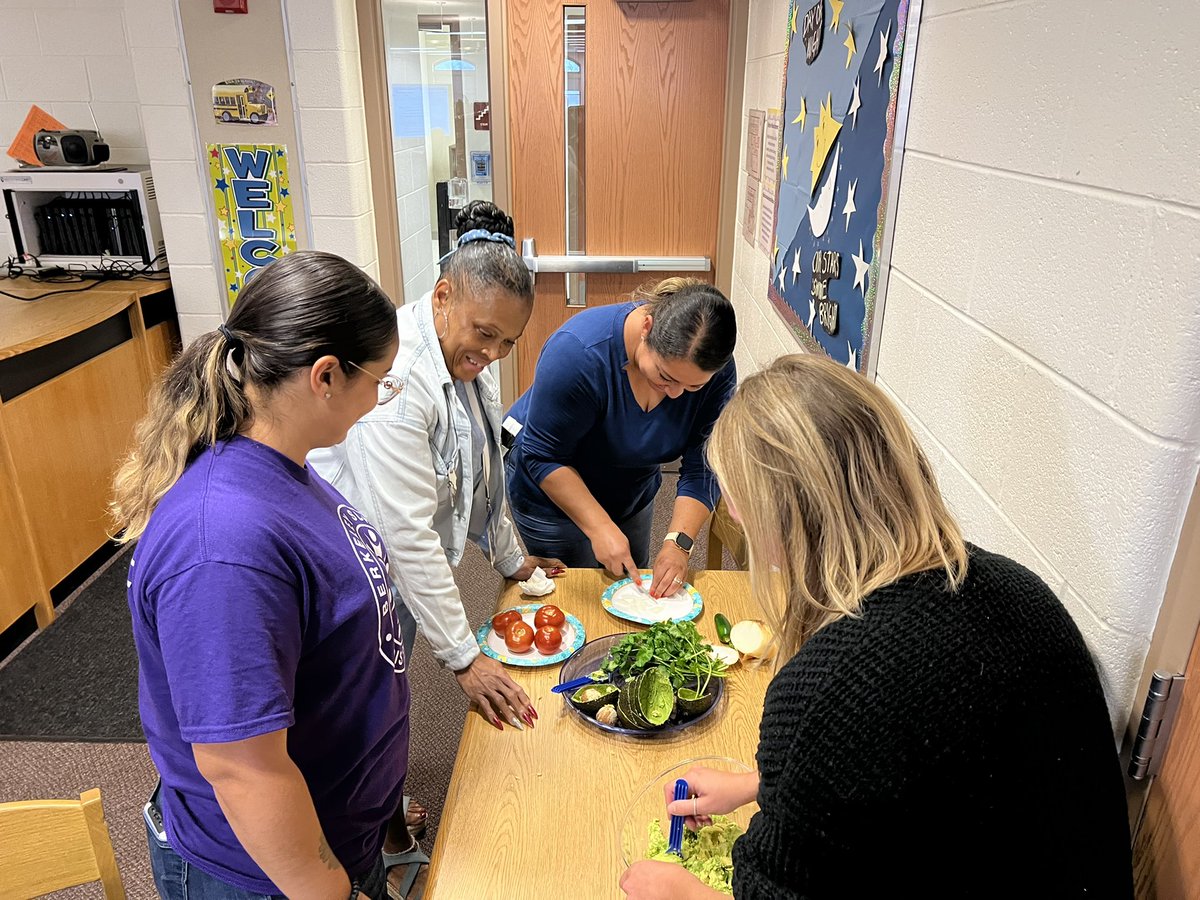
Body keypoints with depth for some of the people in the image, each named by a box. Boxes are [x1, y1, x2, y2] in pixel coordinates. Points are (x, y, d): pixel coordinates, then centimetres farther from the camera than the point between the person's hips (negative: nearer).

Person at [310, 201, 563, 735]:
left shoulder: (463, 355, 0)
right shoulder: (395, 374, -31)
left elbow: (477, 474, 13)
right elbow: (406, 531, -31)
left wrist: (510, 559, 18)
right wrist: (462, 657, -26)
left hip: (400, 572, 9)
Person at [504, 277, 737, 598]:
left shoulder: (716, 372, -23)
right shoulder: (579, 350, -36)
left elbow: (702, 468, -17)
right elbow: (544, 456, -28)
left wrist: (679, 542, -29)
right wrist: (600, 528, -33)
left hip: (632, 493, 5)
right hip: (551, 489, -4)